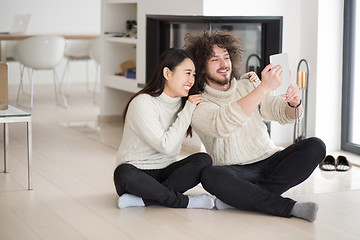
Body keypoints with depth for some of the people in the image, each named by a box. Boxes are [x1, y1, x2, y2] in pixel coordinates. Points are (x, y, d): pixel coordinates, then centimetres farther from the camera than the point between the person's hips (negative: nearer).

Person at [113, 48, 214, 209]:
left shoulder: (183, 102, 8)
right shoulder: (143, 103, -15)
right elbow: (166, 146, -20)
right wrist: (188, 111, -15)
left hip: (165, 172, 6)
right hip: (137, 172, -6)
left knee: (204, 160, -21)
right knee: (123, 173, -40)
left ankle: (142, 199, -25)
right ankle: (182, 201, -28)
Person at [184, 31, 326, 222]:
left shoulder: (248, 86, 11)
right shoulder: (198, 106, -4)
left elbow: (285, 115, 3)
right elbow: (223, 125, -27)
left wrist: (294, 104, -23)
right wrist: (264, 88, -35)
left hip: (270, 162, 5)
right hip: (235, 173, -4)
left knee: (315, 146, -19)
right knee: (210, 175, -36)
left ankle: (242, 197, -23)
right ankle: (289, 207, -29)